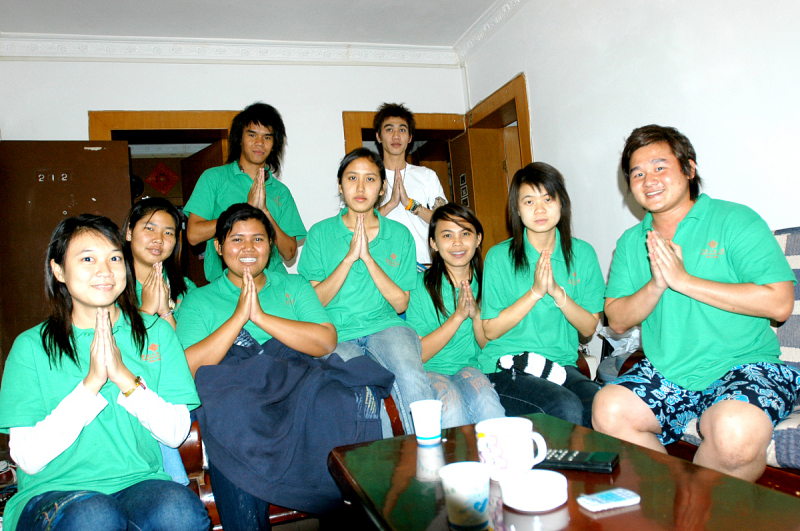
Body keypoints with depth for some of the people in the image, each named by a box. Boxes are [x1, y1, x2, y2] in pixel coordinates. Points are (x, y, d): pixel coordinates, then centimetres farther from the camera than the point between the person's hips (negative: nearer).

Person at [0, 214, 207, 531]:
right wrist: (91, 383, -17)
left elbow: (176, 433, -3)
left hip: (139, 482, 1)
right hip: (52, 493, 0)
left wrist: (124, 376, -15)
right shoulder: (32, 345, 1)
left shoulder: (156, 333, 5)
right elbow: (28, 457, -8)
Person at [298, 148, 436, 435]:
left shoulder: (399, 235, 10)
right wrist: (350, 257, -10)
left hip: (385, 326, 1)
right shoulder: (320, 234, 7)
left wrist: (368, 257, -8)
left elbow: (400, 303, 4)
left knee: (412, 378, -32)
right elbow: (314, 301, 1)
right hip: (337, 334, -1)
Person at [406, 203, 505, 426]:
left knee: (486, 401, -30)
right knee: (453, 405, -33)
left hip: (471, 368, 2)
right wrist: (458, 316, -19)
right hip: (430, 372, -2)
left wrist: (476, 315, -16)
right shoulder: (421, 284, -7)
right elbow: (417, 355, -11)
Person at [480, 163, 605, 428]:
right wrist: (535, 292, -14)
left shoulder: (582, 253, 6)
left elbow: (589, 328, 5)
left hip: (561, 364, 3)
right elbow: (491, 330, -5)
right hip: (506, 367, -3)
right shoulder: (499, 257, -3)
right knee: (566, 408, -29)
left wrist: (558, 292, -13)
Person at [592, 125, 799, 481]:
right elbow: (617, 321, 7)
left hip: (743, 367, -3)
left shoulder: (735, 220, -2)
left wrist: (683, 280, -14)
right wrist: (656, 285, -12)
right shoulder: (631, 243, 11)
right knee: (607, 409, -21)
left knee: (737, 431, -33)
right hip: (665, 373, 4)